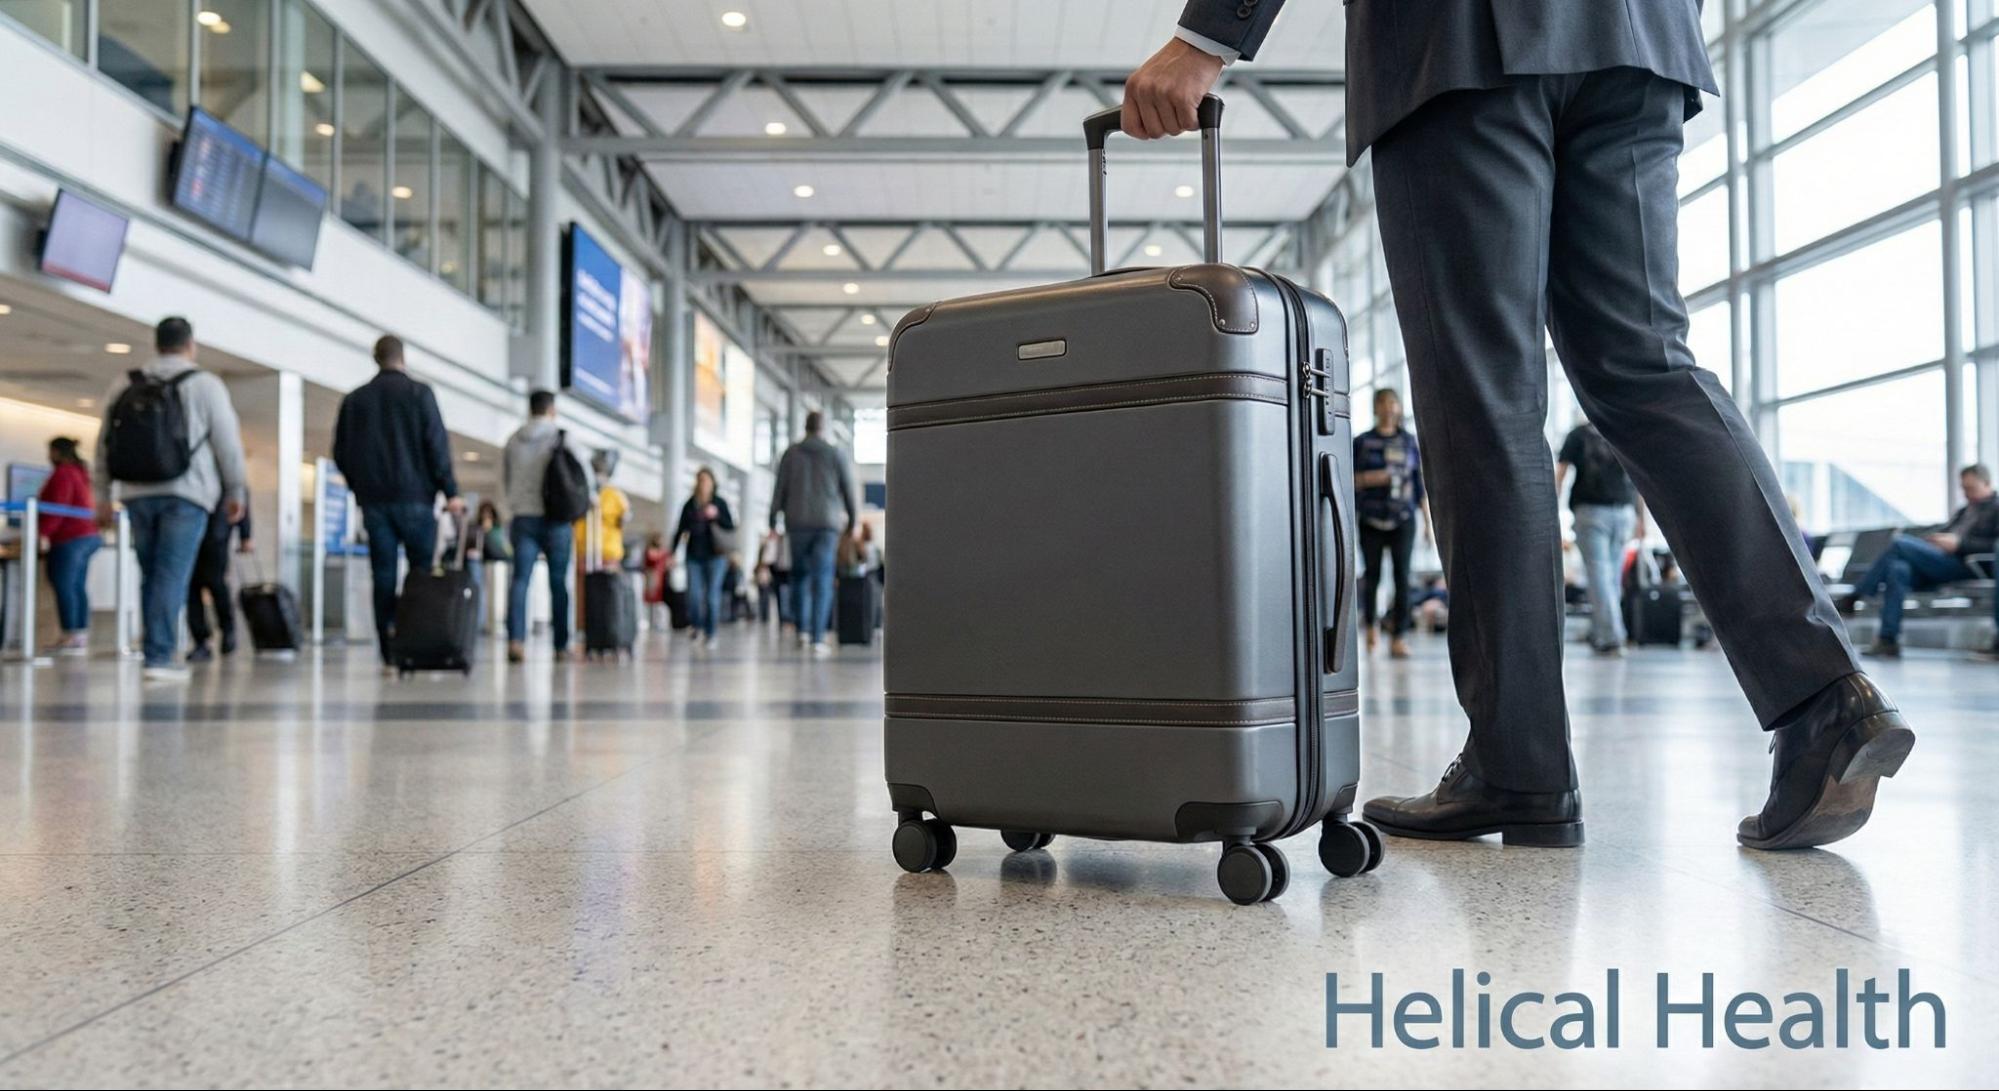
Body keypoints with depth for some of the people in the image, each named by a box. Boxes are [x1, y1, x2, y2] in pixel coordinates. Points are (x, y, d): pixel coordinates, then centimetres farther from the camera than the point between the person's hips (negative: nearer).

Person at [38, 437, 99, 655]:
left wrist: (44, 533, -22)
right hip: (89, 534, 10)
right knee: (78, 586, 8)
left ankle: (71, 637, -13)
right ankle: (82, 635, 6)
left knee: (63, 585, -9)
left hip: (70, 538, -10)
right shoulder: (81, 472, 19)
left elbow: (57, 507, -18)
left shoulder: (62, 474, -9)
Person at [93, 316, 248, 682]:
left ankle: (157, 652, 17)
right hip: (185, 494, -4)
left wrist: (102, 495, 18)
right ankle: (159, 657, -11)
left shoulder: (124, 386, 12)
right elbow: (228, 443, -3)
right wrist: (237, 491, 6)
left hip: (137, 495, 5)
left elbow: (104, 444, 13)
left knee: (151, 576, 13)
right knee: (172, 576, -7)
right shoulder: (205, 384, -1)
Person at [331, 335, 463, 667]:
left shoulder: (353, 399, 11)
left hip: (373, 501, 3)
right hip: (414, 498, -3)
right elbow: (437, 444, -6)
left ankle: (389, 654, -2)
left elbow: (341, 453, 13)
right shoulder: (418, 393, 0)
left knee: (383, 578, 2)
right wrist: (451, 491, -5)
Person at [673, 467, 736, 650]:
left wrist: (716, 515, -17)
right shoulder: (689, 505, 8)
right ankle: (698, 626, 18)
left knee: (712, 596, -4)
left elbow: (731, 526, 0)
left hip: (715, 555, -2)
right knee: (693, 595, -6)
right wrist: (671, 552, 8)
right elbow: (681, 529, 12)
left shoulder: (720, 503, 2)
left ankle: (710, 634, 5)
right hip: (694, 556, 2)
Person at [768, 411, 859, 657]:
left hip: (797, 523, 1)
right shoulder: (836, 454, 3)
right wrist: (854, 521, 15)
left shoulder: (791, 453, 4)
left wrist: (773, 521, 7)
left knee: (800, 575, 15)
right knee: (822, 581, -3)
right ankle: (817, 638, -8)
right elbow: (848, 490, 5)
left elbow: (780, 489, 2)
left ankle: (802, 630, 6)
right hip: (827, 524, -1)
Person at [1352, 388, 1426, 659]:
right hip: (1371, 519, -1)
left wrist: (1427, 519, 8)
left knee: (1402, 576, -7)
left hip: (1403, 518, 1)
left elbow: (1420, 483, 11)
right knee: (1372, 574, 5)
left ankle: (1398, 637, -6)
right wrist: (1368, 479, -15)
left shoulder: (1409, 442, 10)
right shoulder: (1362, 442, 5)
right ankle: (1369, 624, 28)